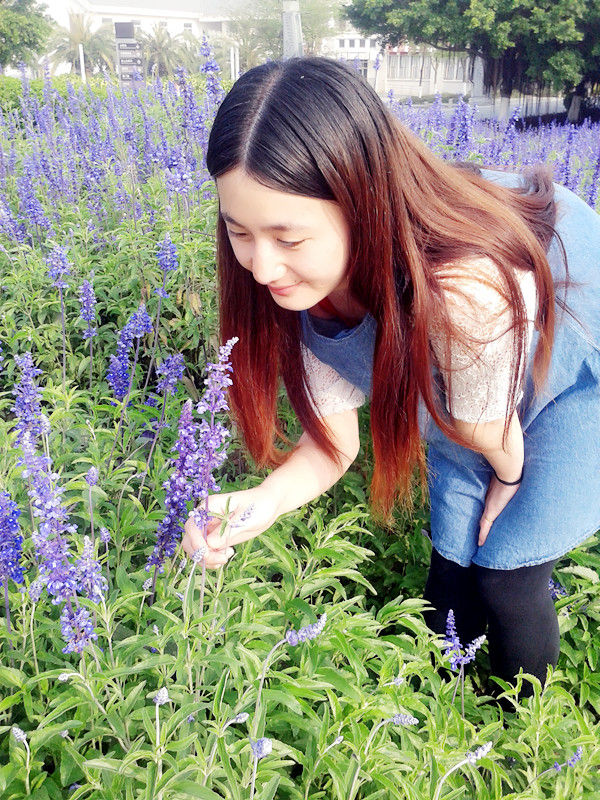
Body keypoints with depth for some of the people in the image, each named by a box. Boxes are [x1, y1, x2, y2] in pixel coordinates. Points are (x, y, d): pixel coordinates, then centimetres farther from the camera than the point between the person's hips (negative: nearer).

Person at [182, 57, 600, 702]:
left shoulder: (462, 291, -47)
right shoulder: (304, 281, -25)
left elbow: (492, 440, -25)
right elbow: (334, 439, -16)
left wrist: (507, 481, -4)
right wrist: (260, 504, -34)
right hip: (460, 377, 5)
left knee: (508, 576, -2)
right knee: (454, 564, 6)